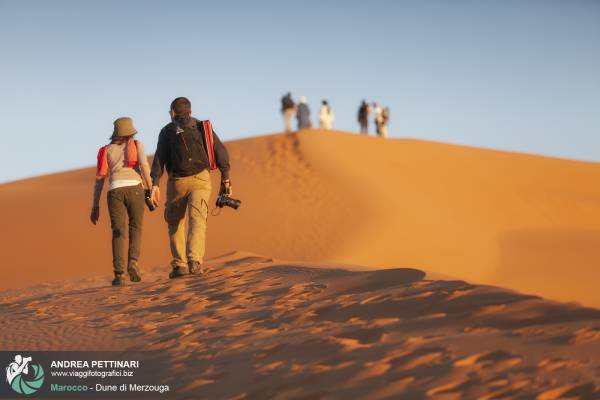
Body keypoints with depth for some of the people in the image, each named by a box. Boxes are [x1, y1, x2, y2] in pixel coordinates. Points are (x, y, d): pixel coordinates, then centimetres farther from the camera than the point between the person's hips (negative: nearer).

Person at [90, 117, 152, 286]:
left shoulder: (106, 150, 22)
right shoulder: (137, 144, 18)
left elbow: (99, 179, 14)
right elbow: (144, 164, -3)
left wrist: (95, 206, 14)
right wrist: (150, 189, 0)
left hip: (115, 190, 1)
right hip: (134, 188, -1)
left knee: (119, 233, 2)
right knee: (135, 228, 14)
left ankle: (119, 273, -15)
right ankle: (133, 262, -8)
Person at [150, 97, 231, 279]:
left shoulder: (167, 130, 8)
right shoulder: (203, 127, 14)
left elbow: (159, 158, -5)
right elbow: (221, 152, 4)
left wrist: (155, 184, -13)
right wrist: (225, 179, 5)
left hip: (177, 181, 0)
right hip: (201, 179, 0)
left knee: (175, 223, 16)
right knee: (197, 221, -11)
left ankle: (179, 265, 12)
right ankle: (194, 261, -32)